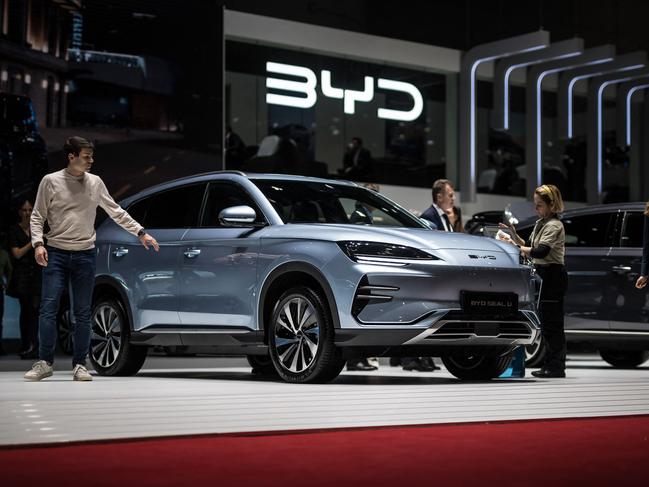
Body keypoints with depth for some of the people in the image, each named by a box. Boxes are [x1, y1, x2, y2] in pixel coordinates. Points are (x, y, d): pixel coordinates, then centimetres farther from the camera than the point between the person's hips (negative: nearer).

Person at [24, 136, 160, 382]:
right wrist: (38, 243, -12)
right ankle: (45, 362, 3)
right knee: (48, 308, -6)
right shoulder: (51, 181, -1)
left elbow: (116, 212, 16)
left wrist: (141, 232, 13)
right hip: (56, 253, -2)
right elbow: (37, 216, 2)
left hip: (85, 255, 2)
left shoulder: (95, 183, 7)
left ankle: (79, 365, 10)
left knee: (83, 313, 3)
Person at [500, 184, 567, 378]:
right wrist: (514, 235, 6)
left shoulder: (554, 226, -13)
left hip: (553, 275, -10)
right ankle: (552, 365, 18)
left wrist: (515, 248, -18)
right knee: (547, 321, 12)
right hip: (544, 275, 10)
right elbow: (529, 247, 19)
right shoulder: (540, 223, 17)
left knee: (551, 322, -8)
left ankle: (556, 366, -4)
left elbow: (540, 252, -25)